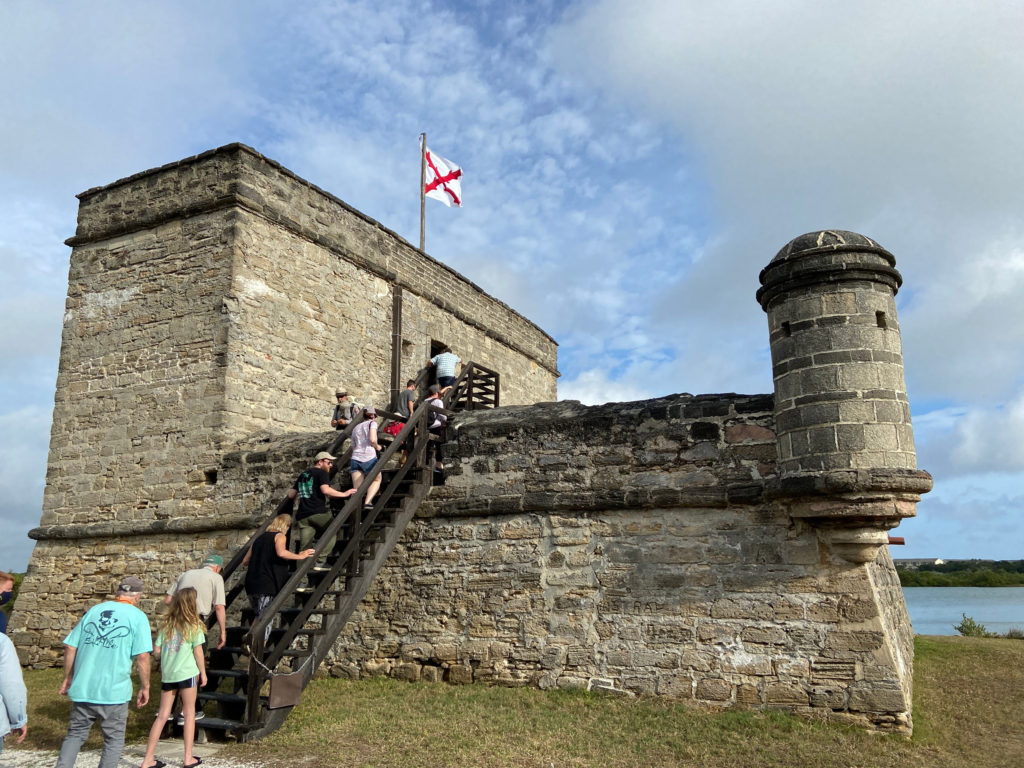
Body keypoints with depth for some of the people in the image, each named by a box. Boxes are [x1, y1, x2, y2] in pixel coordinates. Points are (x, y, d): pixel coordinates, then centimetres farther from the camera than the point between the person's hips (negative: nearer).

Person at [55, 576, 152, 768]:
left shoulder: (94, 610, 8)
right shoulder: (137, 616, -5)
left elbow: (70, 646, 8)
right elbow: (142, 656, -13)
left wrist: (68, 677, 20)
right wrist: (145, 687, -2)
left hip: (82, 687, 4)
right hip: (114, 690, -4)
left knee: (75, 734, 18)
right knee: (114, 739, 12)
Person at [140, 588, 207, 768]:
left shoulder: (167, 624, 8)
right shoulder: (194, 626, -5)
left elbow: (156, 651, 5)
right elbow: (198, 652, -5)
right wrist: (203, 672, 5)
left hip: (167, 674, 4)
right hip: (187, 673, -4)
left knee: (162, 716, 9)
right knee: (189, 713, 8)